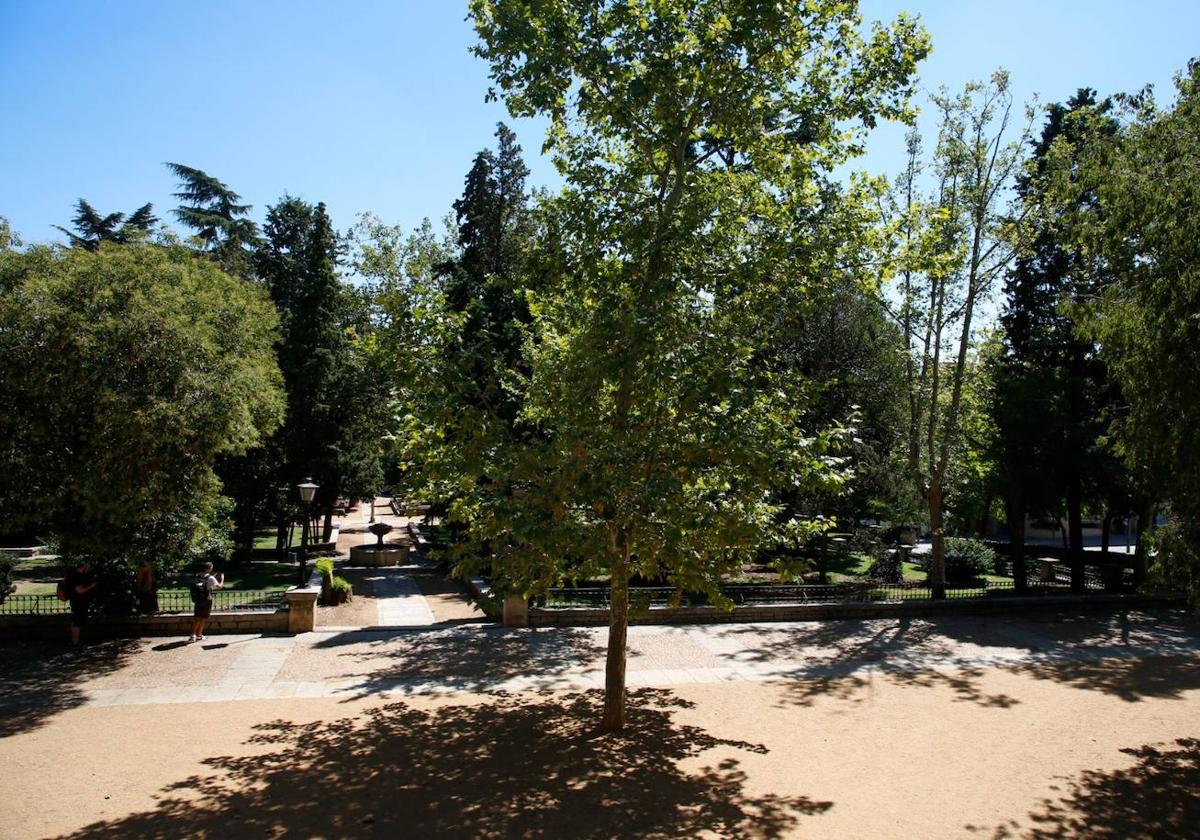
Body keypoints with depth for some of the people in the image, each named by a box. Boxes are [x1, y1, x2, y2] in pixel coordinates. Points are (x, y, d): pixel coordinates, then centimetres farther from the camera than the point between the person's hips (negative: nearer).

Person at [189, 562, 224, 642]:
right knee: (202, 619, 7)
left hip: (197, 600, 4)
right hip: (206, 601, -4)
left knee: (197, 618, 11)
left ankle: (193, 635, 5)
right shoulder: (211, 578, -11)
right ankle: (199, 636, 14)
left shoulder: (198, 577, 5)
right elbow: (219, 586, -12)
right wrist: (222, 579, 5)